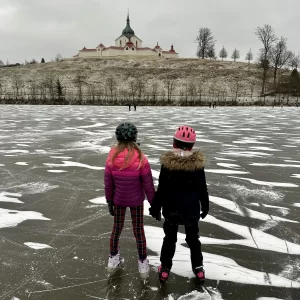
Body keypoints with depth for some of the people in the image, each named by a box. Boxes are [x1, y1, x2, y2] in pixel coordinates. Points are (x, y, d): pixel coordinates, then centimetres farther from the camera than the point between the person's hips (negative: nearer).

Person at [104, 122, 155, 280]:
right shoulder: (141, 159, -22)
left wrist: (109, 202, 8)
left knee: (116, 228, 22)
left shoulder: (111, 158, -17)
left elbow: (108, 184, -7)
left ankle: (113, 258, 40)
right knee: (138, 230, 16)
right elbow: (148, 185, -15)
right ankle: (143, 263, 31)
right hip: (136, 200, -1)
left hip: (118, 200, 2)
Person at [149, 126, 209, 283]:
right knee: (193, 238, 21)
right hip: (192, 209, 1)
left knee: (170, 238, 19)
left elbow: (161, 189, -11)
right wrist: (205, 206, 11)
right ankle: (198, 268, 35)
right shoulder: (197, 163, -13)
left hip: (171, 209, 0)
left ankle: (165, 268, 30)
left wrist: (155, 207, 2)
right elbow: (202, 189, -4)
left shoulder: (167, 162, -15)